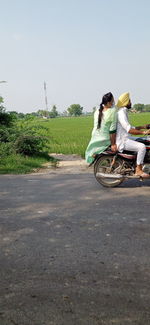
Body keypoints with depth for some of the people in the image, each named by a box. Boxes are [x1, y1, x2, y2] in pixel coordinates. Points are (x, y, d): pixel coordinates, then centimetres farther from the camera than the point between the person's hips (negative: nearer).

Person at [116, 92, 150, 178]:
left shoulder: (124, 112, 19)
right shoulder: (121, 113, -16)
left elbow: (130, 128, 25)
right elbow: (129, 130, -26)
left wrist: (142, 127, 17)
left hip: (125, 139, 11)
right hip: (122, 141, -11)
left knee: (143, 143, 18)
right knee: (142, 147, -25)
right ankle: (138, 170, -19)